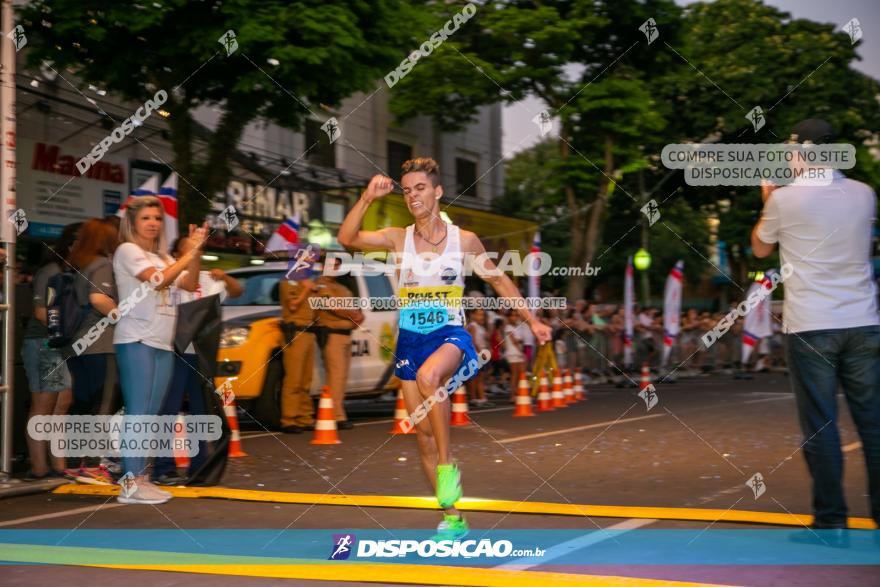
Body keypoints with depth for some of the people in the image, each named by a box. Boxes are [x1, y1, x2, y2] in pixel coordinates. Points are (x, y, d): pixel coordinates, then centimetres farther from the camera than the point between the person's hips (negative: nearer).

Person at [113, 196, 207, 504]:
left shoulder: (163, 257, 19)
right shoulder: (127, 251, -4)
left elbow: (190, 284, 7)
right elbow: (159, 279, -18)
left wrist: (196, 251, -5)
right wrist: (191, 252, -16)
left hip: (164, 344, 8)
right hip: (136, 341, -8)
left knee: (152, 415, 7)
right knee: (138, 413, -11)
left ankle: (142, 478, 9)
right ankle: (131, 484, -12)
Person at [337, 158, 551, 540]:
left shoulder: (464, 240, 1)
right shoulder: (398, 238, 2)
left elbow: (499, 281, 13)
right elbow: (347, 238, -12)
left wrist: (532, 321, 13)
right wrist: (367, 198, -22)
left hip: (450, 336, -3)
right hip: (410, 340, 3)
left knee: (428, 375, -38)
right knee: (424, 433, 3)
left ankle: (448, 465, -21)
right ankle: (453, 519, 15)